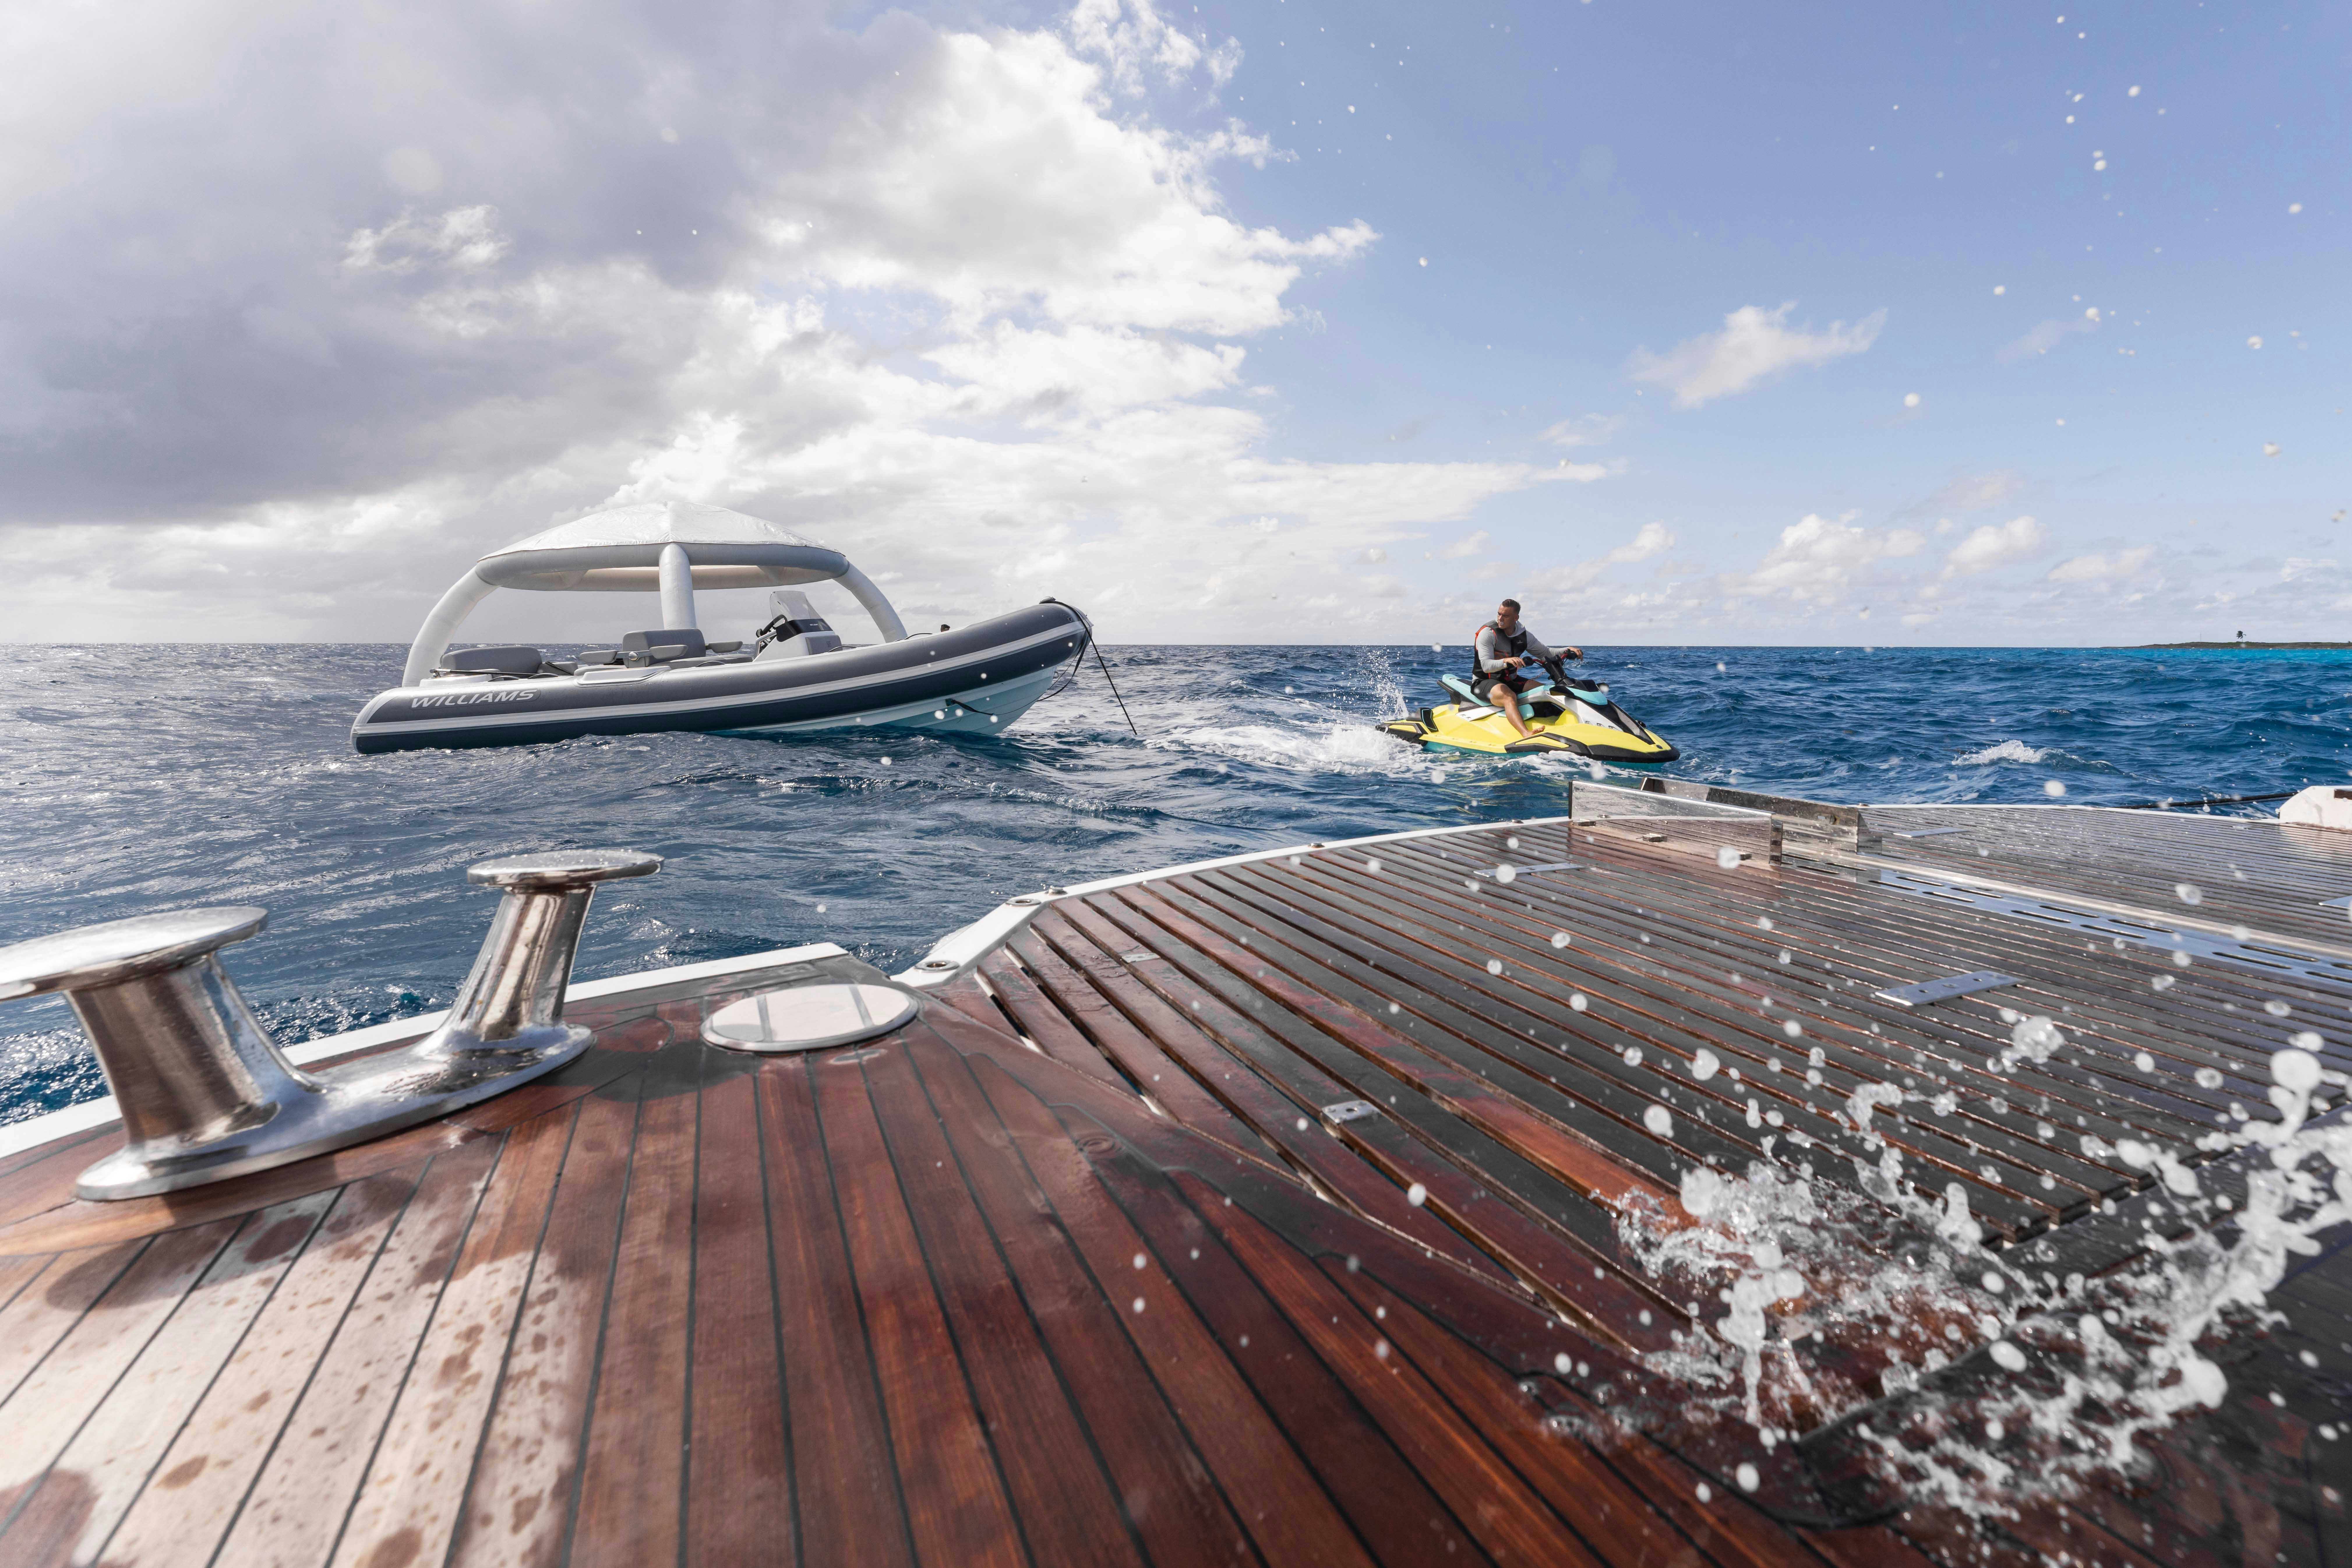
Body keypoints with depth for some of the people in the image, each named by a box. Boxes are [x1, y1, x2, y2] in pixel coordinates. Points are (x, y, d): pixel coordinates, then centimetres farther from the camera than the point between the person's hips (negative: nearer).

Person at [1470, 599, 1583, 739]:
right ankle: (1526, 733, -57)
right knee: (1510, 697, -37)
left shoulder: (1524, 635, 4)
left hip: (1510, 680, 8)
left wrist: (1568, 651, -2)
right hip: (1485, 681, -8)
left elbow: (1546, 653, 14)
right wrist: (1506, 661, -45)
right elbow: (1486, 666, -26)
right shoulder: (1488, 633, -16)